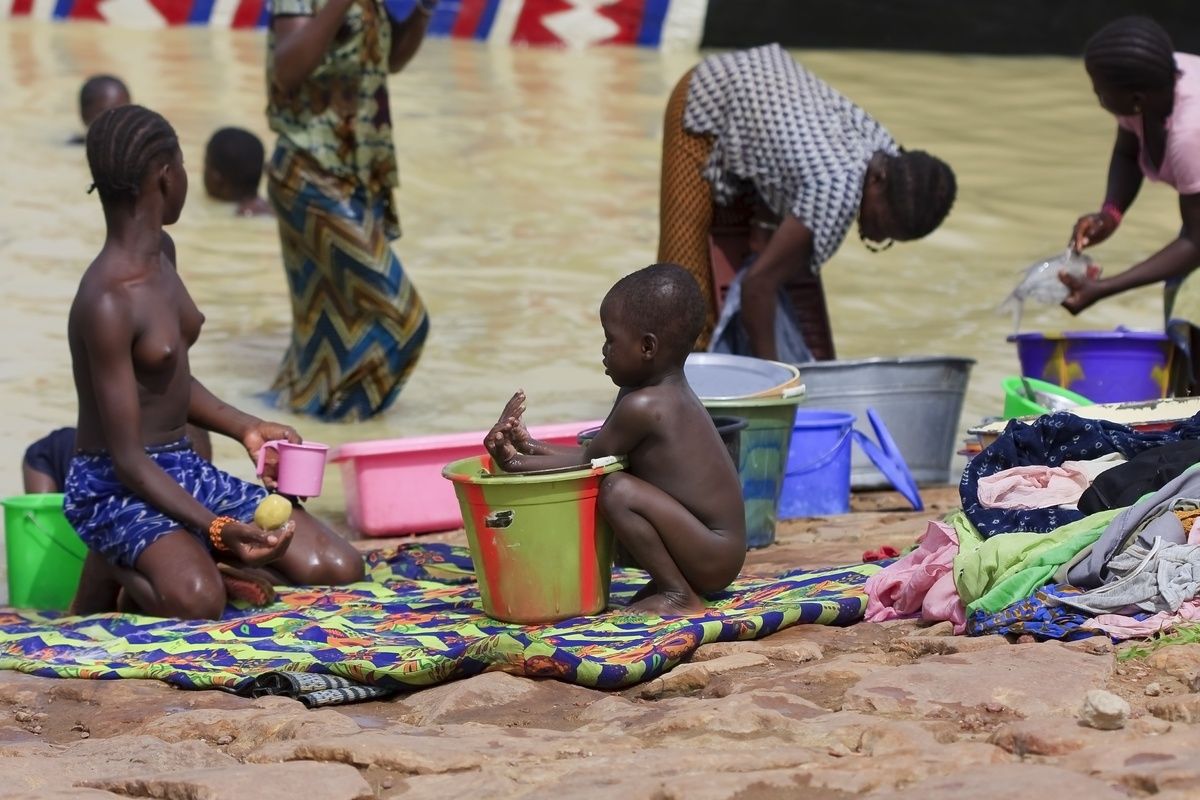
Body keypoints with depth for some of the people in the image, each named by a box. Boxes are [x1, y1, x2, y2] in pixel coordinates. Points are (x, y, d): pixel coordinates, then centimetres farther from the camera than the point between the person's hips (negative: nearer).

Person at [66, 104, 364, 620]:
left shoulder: (161, 253, 6)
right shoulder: (107, 302, -22)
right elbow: (128, 460, -22)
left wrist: (245, 428, 11)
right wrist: (216, 529, -31)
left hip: (183, 471, 9)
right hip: (115, 487, -9)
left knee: (339, 570, -4)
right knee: (197, 600, -38)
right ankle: (117, 575, -6)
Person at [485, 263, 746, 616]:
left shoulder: (642, 406, -20)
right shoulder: (670, 393, 10)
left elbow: (588, 461, -11)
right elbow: (595, 454, 11)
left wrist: (518, 463, -3)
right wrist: (531, 449, 4)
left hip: (713, 556, -10)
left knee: (617, 491, -26)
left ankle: (679, 595, -14)